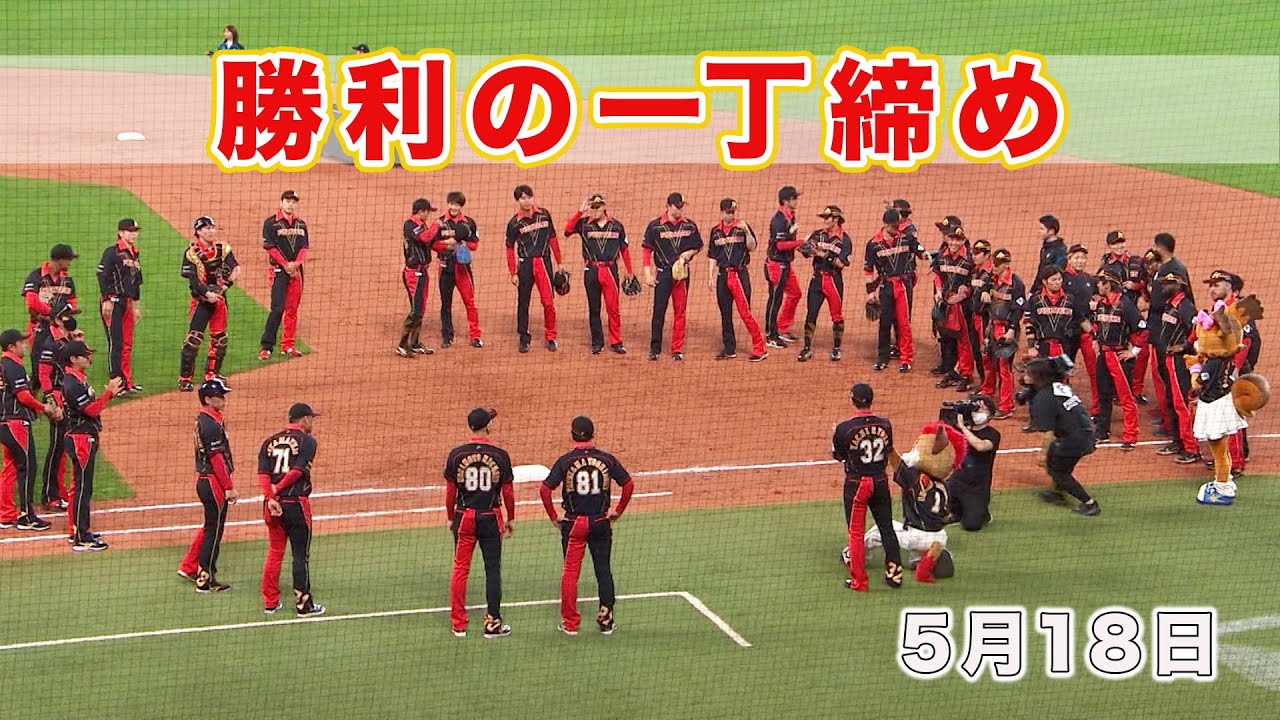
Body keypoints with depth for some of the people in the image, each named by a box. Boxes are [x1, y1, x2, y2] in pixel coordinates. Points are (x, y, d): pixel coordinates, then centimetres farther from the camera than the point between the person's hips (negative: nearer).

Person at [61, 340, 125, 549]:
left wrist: (109, 393, 2)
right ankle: (80, 539, -6)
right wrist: (108, 393, -20)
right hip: (81, 439, -11)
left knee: (81, 486, 17)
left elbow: (91, 405, 14)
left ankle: (79, 531, 25)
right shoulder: (73, 383, -19)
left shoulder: (77, 378, 13)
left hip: (86, 438, 11)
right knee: (83, 487, -8)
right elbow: (92, 410, -23)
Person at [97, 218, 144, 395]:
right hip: (113, 302, -8)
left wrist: (136, 306, 23)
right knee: (115, 343, -9)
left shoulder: (133, 254, 17)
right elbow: (102, 275, -14)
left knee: (127, 344, 11)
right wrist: (107, 300, -20)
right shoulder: (112, 252, -9)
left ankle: (127, 383, 17)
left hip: (127, 302, 8)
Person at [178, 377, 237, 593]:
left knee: (210, 526, 21)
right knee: (214, 529, -2)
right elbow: (217, 459, -21)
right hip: (213, 482, -10)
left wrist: (227, 485, 20)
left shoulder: (203, 419, 12)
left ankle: (189, 567, 29)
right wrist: (230, 488, -18)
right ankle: (205, 581, 5)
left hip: (204, 480, 10)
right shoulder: (211, 424, -19)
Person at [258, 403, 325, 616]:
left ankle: (270, 602, 17)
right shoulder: (306, 440, -3)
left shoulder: (270, 441, 13)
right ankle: (304, 605, 3)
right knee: (300, 554, 0)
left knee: (274, 553, 14)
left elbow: (262, 473, -1)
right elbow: (298, 470, -14)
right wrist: (278, 489, -5)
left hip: (273, 503, 6)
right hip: (296, 503, -5)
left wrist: (270, 497, -9)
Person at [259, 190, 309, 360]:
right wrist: (286, 265, -14)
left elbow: (304, 247, 9)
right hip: (279, 270, -5)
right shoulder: (271, 223, -3)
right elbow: (270, 247, -8)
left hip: (296, 270, 5)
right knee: (277, 308, -12)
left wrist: (296, 264, -9)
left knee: (292, 309, 6)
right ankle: (266, 346, -9)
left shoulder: (301, 224, 13)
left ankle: (288, 345, 13)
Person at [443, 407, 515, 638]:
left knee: (460, 568, 10)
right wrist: (511, 518, 10)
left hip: (464, 517, 1)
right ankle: (492, 624, 7)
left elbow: (450, 491, -1)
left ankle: (458, 625, 12)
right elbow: (508, 491, -3)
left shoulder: (457, 454, -5)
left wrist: (450, 517, 12)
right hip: (490, 518, -1)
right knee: (492, 569, 6)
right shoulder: (500, 455, -8)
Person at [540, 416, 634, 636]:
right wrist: (618, 511, 8)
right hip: (600, 522, 1)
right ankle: (606, 620, 9)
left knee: (570, 572, 8)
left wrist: (553, 517, -1)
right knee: (603, 570, 9)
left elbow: (545, 489, -12)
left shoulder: (565, 460, -7)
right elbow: (628, 484, -3)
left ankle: (569, 623, 10)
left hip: (573, 523, -1)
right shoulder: (607, 459, -3)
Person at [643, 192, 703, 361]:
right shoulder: (655, 225, -3)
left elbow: (698, 246, 15)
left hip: (682, 272, 2)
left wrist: (689, 253, -7)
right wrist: (648, 274, -6)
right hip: (662, 273, -2)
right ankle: (655, 348, 7)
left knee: (679, 312, 5)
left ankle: (677, 349, 10)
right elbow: (647, 250, -1)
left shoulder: (690, 225, 4)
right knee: (659, 311, -2)